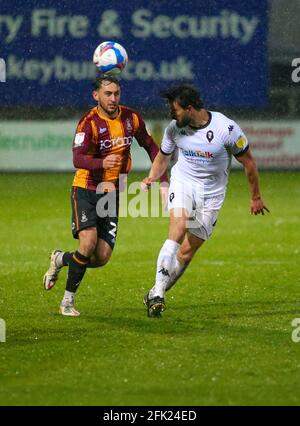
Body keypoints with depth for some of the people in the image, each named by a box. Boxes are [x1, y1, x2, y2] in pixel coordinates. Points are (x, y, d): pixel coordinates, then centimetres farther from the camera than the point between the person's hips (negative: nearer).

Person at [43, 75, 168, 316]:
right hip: (86, 190, -5)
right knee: (88, 243, -23)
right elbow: (77, 159, -29)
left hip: (112, 194, 5)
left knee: (101, 258, -4)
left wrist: (162, 179, 8)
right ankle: (68, 301, -5)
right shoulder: (89, 123, -15)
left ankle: (60, 260, 27)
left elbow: (151, 147, 15)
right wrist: (102, 163, -48)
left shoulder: (131, 118, 1)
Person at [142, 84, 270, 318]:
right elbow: (163, 157, 13)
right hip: (183, 182, 1)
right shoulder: (174, 129, -8)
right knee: (178, 228, -27)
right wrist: (151, 178, -5)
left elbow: (248, 161, -4)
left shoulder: (226, 128, -18)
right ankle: (158, 293, -29)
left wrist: (256, 197, 4)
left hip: (211, 193, -1)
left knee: (187, 252, -1)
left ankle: (156, 295, 16)